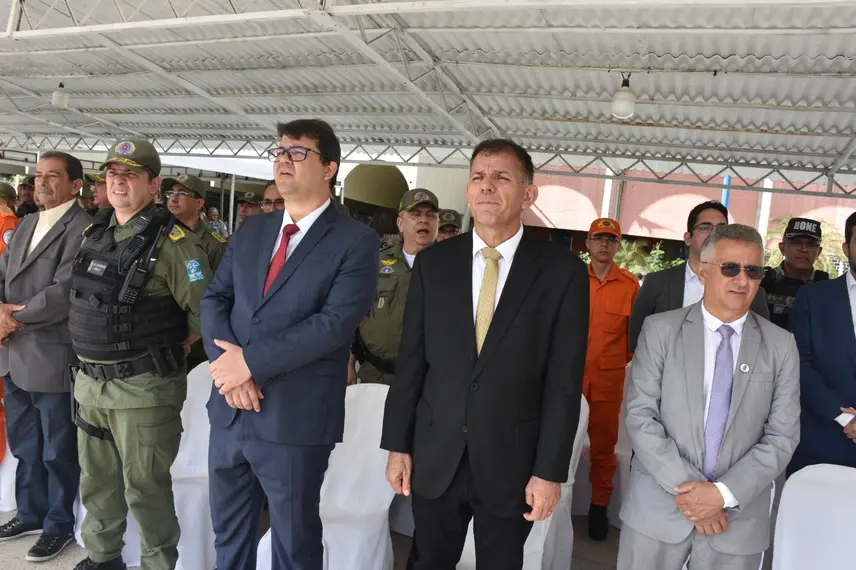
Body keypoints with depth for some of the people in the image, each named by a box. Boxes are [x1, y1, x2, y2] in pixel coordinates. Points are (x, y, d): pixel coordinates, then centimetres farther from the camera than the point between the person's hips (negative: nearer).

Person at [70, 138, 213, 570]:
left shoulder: (171, 241, -15)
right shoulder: (95, 232, 8)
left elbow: (205, 310, -17)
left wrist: (170, 350, -9)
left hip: (142, 389, -7)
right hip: (90, 383, 7)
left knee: (145, 489, 6)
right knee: (96, 483, 22)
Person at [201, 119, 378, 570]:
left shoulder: (355, 241, -9)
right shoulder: (250, 231, 11)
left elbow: (334, 323, -19)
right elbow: (214, 299, 5)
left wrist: (251, 360, -19)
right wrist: (226, 362, -13)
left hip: (295, 420, -6)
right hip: (230, 411, 6)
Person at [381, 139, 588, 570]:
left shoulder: (562, 271, -8)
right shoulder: (433, 262, -1)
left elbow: (564, 381, -8)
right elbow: (410, 361, 2)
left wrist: (550, 471, -8)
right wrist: (397, 444, 2)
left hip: (512, 461, -2)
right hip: (434, 456, 2)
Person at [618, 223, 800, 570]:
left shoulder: (781, 345, 2)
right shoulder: (660, 330, -4)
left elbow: (782, 436, -2)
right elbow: (639, 416, -9)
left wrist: (724, 493, -13)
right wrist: (686, 486, -15)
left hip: (738, 518, 1)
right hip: (658, 508, -1)